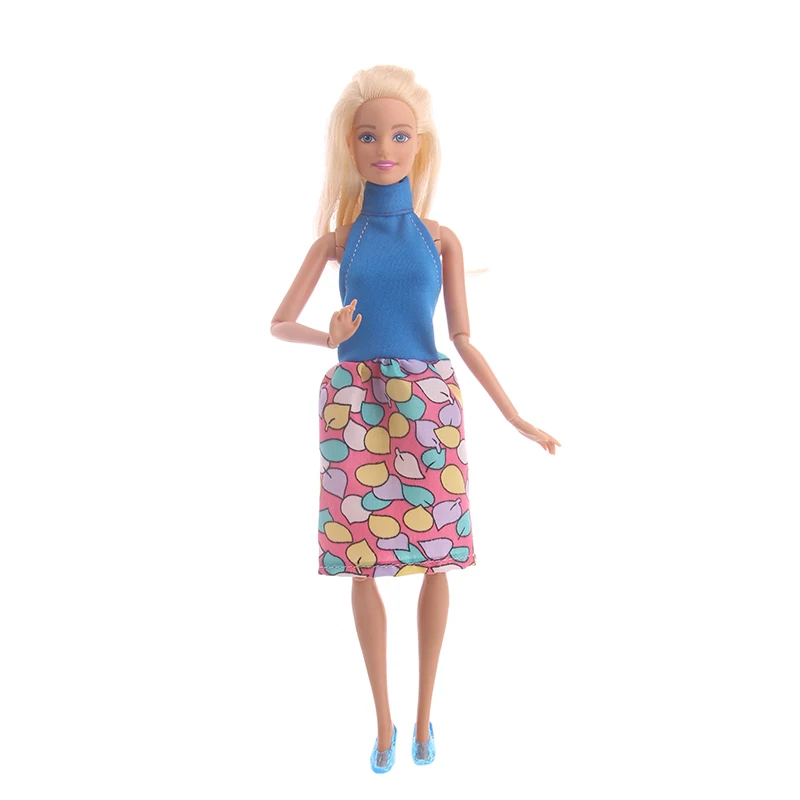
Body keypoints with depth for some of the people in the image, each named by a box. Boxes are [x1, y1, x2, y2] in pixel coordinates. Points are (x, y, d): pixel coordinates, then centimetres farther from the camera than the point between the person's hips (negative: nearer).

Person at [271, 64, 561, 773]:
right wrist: (328, 338, -16)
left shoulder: (442, 239, 7)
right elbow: (279, 324, 7)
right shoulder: (337, 238, 7)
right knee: (363, 568, 3)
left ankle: (424, 711, 25)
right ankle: (383, 719, 22)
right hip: (355, 407, 0)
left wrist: (518, 420, 1)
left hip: (427, 404, 0)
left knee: (435, 562, 4)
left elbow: (464, 339, 5)